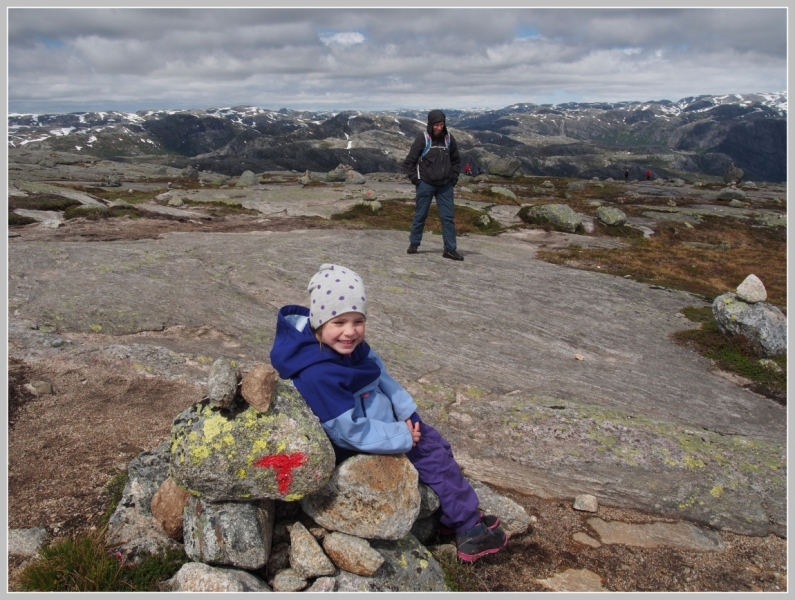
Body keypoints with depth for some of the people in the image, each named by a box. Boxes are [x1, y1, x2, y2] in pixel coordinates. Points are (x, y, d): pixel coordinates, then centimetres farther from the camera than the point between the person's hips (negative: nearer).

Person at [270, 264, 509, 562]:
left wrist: (407, 413, -6)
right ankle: (466, 527, 15)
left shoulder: (353, 346, -11)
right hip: (358, 447, -8)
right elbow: (353, 431, -30)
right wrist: (403, 437, -21)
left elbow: (383, 377, 4)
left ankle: (465, 516, 25)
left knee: (435, 443, 12)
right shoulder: (317, 375, -36)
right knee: (432, 455, -3)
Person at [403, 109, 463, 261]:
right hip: (426, 184, -3)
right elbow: (409, 162, -3)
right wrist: (416, 180, -7)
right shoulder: (423, 139, -7)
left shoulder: (449, 139, 5)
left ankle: (450, 249, 5)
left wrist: (454, 178, 8)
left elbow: (456, 161, 19)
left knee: (448, 217, 1)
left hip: (445, 186, 3)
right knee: (420, 215, 6)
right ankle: (413, 244, 21)